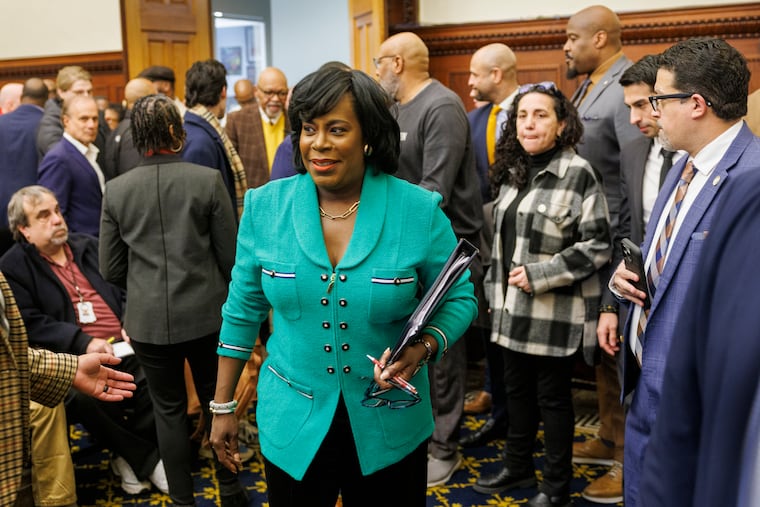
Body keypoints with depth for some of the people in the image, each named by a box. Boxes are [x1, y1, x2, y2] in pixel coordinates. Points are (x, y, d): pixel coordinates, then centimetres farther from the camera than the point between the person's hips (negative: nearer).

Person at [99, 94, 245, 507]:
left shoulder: (116, 190, -5)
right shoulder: (208, 179, -10)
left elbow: (110, 270, 2)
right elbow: (230, 256, -5)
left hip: (149, 319, 1)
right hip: (205, 313, 0)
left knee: (169, 410, 15)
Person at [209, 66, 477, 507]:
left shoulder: (420, 211, -12)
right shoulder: (264, 206, -6)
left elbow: (457, 299, -1)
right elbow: (243, 310, 3)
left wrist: (423, 348, -22)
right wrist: (223, 406, 7)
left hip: (390, 430, -1)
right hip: (292, 425, 1)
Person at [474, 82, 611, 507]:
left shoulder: (578, 174, -13)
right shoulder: (513, 172, 9)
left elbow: (598, 246, -16)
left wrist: (538, 275, -19)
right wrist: (498, 292, 15)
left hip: (556, 310, -7)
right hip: (515, 307, 7)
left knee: (552, 395, 6)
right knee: (518, 389, 18)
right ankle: (518, 467, 36)